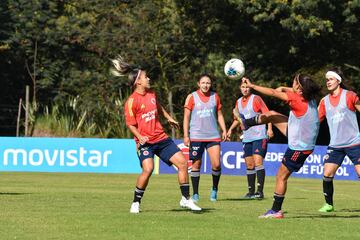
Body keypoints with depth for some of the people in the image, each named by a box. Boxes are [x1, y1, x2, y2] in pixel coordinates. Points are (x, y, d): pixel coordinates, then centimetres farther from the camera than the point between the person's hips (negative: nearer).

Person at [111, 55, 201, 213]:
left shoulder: (151, 94, 9)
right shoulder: (132, 101, -11)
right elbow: (130, 124, -10)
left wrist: (169, 118, 41)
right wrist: (140, 137, -24)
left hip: (161, 138, 7)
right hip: (145, 142, -7)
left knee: (182, 162, 0)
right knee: (148, 169, -26)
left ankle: (186, 200, 11)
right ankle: (136, 203, -7)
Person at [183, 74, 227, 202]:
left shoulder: (215, 96, 10)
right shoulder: (191, 97, 0)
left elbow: (219, 115, 17)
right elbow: (186, 117, 0)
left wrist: (224, 130, 8)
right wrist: (186, 135, -6)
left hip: (213, 136, 2)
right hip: (196, 137, -2)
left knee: (216, 164, -8)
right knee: (196, 164, 1)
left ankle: (214, 190, 13)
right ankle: (195, 194, 10)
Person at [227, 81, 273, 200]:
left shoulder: (256, 99, -5)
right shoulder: (239, 102, 14)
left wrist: (269, 128, -21)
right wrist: (231, 129, 18)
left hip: (259, 136, -7)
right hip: (247, 138, 7)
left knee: (257, 162, -16)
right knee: (249, 165, 7)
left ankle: (260, 191, -18)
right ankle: (251, 191, 14)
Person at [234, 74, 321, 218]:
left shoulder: (298, 100, -29)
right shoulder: (309, 97, -5)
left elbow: (273, 93, -23)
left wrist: (252, 86, -16)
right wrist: (284, 89, 1)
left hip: (299, 147, -9)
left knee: (282, 176, 3)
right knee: (271, 115, 13)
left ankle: (276, 211, 11)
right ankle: (245, 123, 36)